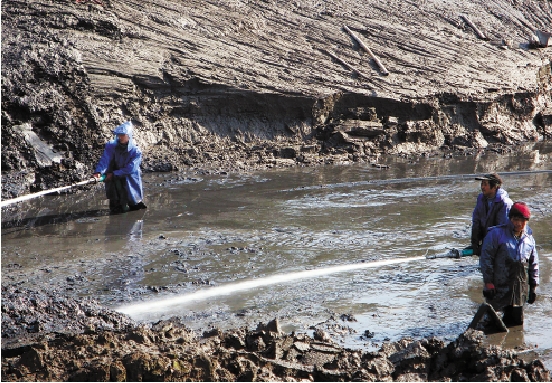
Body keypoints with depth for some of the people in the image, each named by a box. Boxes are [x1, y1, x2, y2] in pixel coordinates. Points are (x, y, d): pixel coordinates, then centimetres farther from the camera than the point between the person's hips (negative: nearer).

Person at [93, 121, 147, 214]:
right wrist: (99, 172, -39)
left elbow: (130, 169, -22)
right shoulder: (112, 146, -7)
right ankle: (116, 205, -13)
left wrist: (114, 174, -30)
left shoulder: (136, 152, -13)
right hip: (114, 179, 2)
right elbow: (105, 160, -21)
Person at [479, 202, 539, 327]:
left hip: (520, 288, 5)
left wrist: (533, 287, 15)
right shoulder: (497, 233, -6)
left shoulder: (529, 238, 11)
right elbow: (486, 258, -6)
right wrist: (488, 283, -10)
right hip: (499, 287, -5)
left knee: (517, 321, 4)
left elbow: (534, 263, 19)